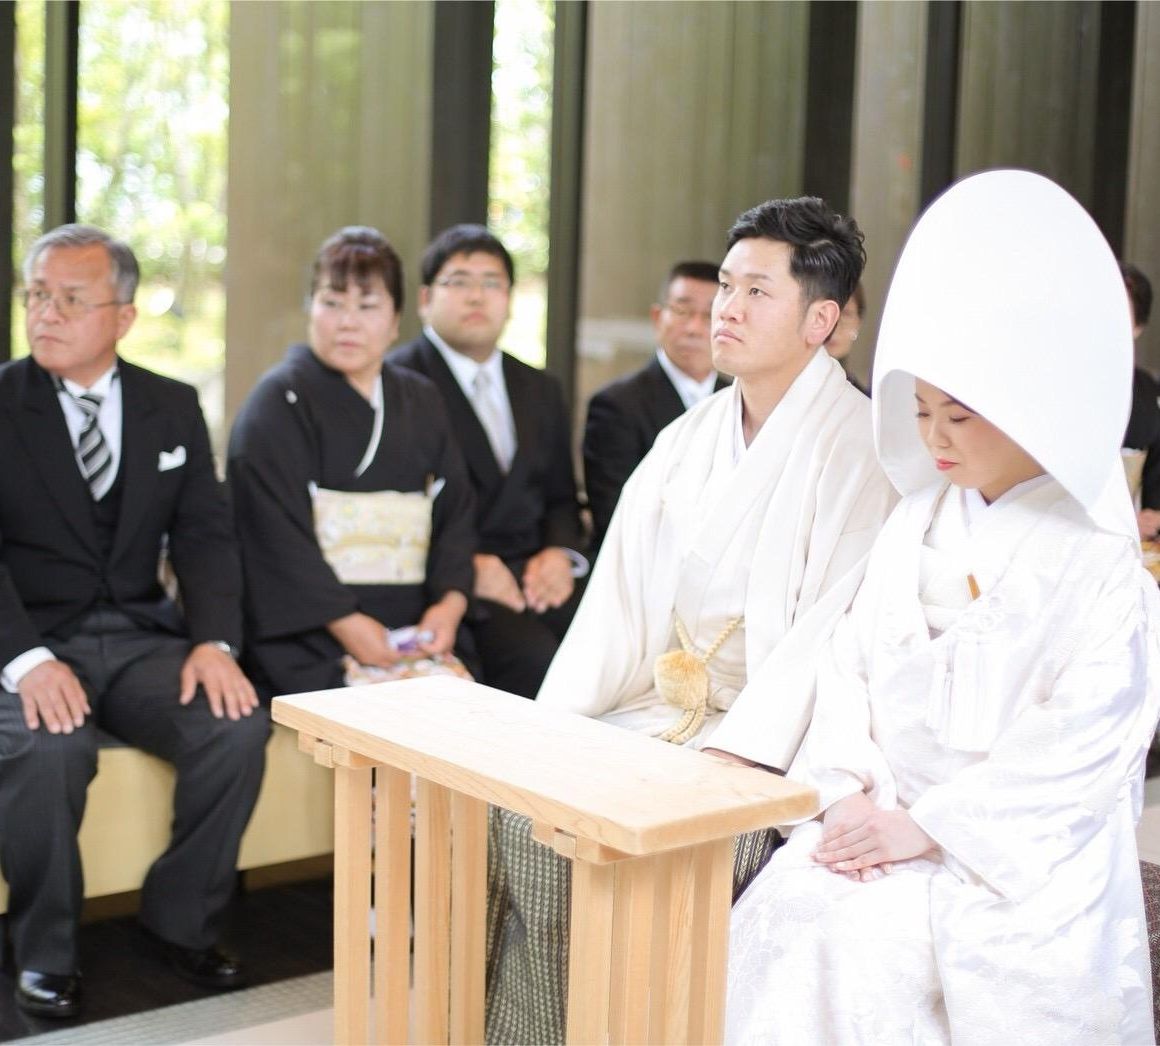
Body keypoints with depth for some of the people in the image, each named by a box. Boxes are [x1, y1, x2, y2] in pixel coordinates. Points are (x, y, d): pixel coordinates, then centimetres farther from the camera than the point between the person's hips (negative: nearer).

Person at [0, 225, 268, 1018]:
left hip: (140, 638, 3)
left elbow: (205, 535, 5)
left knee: (239, 724, -24)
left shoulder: (173, 409, 10)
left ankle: (182, 921, -2)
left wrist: (214, 642, -14)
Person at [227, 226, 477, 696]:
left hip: (414, 630, 5)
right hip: (310, 637, -5)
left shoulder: (421, 402, 19)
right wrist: (345, 622, -18)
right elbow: (277, 529, -10)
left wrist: (450, 600, -7)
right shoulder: (278, 402, 1)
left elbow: (455, 511, 11)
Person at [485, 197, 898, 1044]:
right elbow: (622, 593, 7)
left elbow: (834, 624, -18)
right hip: (662, 711, 6)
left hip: (776, 744, -6)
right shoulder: (688, 437, 12)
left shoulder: (857, 447, -9)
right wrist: (552, 721, -6)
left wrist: (730, 753, -26)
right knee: (523, 810, -15)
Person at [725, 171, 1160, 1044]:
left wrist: (926, 827, -17)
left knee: (850, 931, -27)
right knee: (792, 908, -21)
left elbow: (1083, 741, -14)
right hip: (892, 821, 5)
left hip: (1025, 862, -5)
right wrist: (850, 790, -8)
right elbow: (853, 664, 9)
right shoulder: (914, 528, 12)